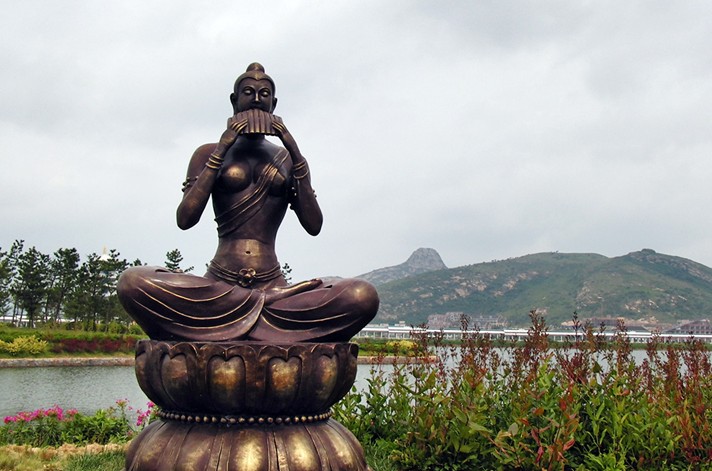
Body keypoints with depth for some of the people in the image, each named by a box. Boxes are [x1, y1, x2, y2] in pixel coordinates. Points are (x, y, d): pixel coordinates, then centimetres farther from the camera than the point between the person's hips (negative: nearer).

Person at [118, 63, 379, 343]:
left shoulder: (288, 160, 18)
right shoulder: (208, 154, 14)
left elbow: (314, 226, 6)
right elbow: (185, 220, -1)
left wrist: (294, 152, 2)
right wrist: (221, 150, -3)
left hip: (273, 287, 2)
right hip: (218, 287, -1)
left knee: (363, 296, -27)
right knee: (133, 283, -30)